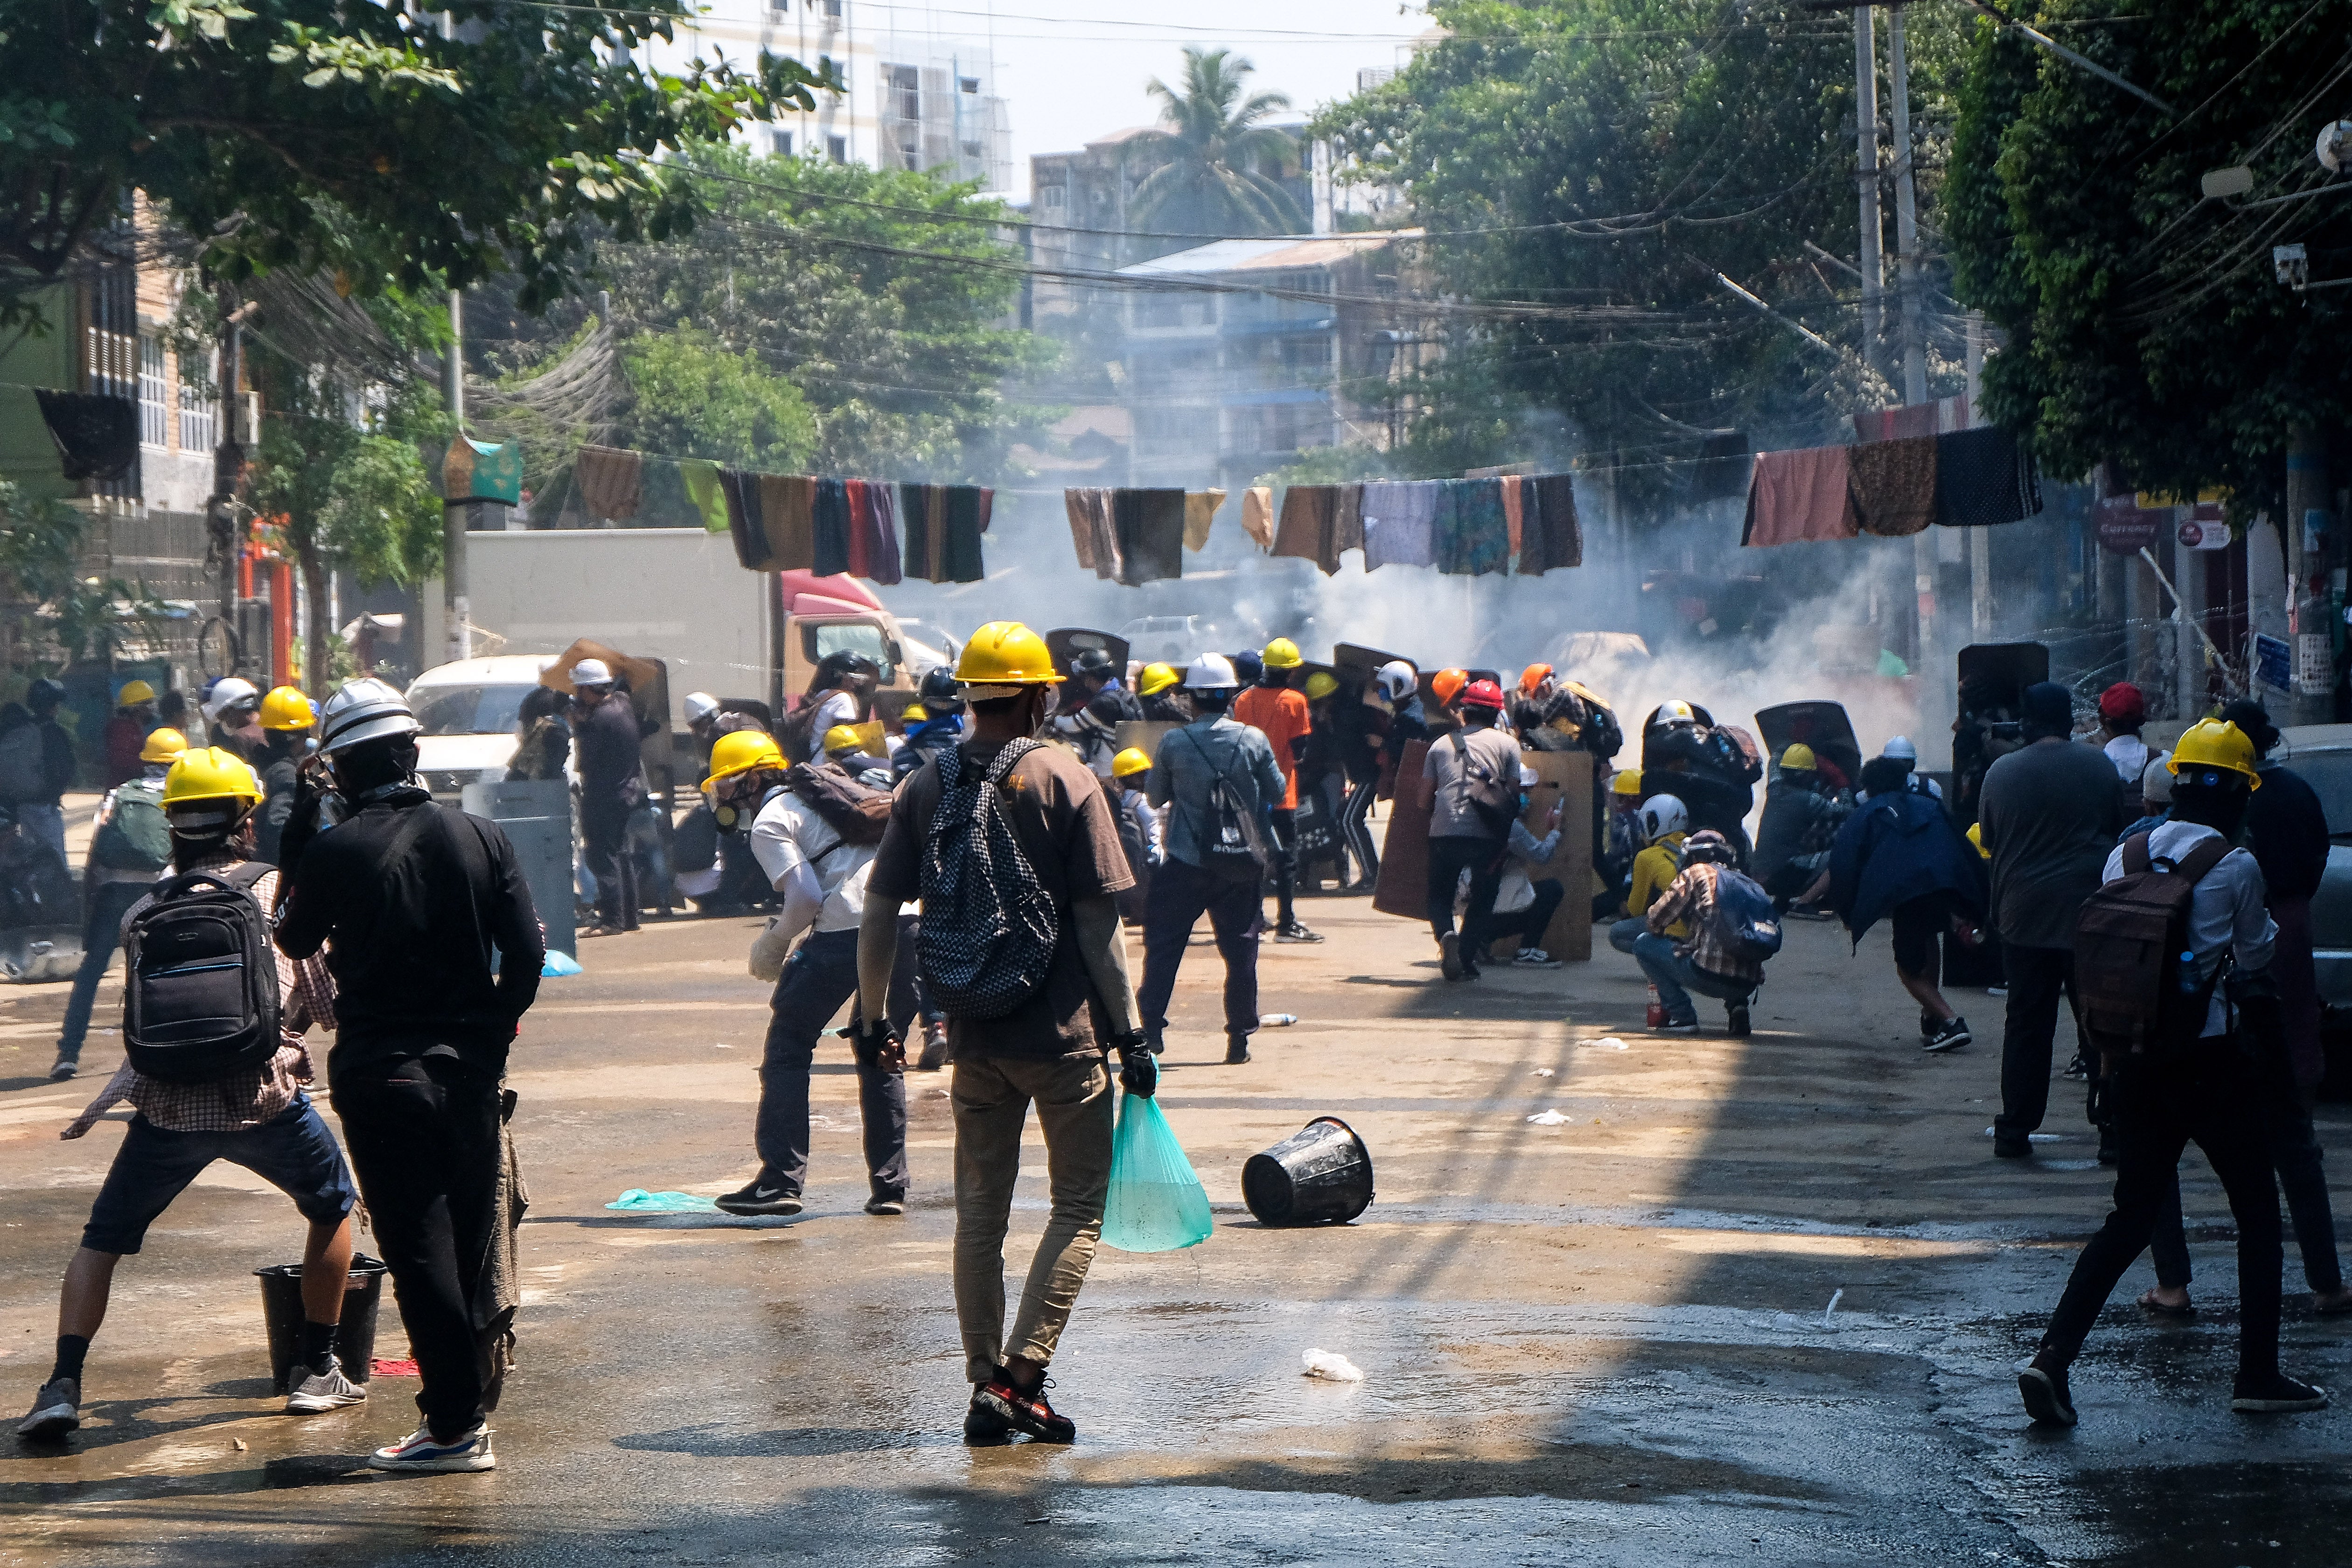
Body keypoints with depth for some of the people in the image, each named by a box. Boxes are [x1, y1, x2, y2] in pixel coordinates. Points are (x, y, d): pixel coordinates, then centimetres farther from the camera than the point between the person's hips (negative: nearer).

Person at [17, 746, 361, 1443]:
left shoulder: (144, 913, 11)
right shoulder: (280, 892, 5)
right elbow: (328, 1005, 9)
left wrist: (101, 1106, 28)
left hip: (168, 1106, 1)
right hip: (266, 1097, -1)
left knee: (102, 1240, 16)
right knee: (333, 1207, 24)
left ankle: (63, 1384, 0)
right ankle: (316, 1371, 24)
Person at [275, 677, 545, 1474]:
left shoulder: (334, 849, -10)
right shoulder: (479, 838, 0)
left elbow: (295, 939, 7)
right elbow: (526, 951, -2)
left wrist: (295, 848, 13)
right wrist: (492, 1031, 11)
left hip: (380, 1072, -3)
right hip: (470, 1069, 3)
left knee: (418, 1245, 0)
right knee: (472, 1236, 15)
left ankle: (455, 1424, -2)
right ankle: (469, 1398, 23)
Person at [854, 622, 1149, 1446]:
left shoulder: (923, 788, 3)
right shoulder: (1067, 783, -8)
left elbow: (878, 913, 3)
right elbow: (1097, 924, -10)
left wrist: (873, 1013, 15)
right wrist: (1129, 1032, -4)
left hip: (973, 1034, 4)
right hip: (1063, 1035, -4)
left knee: (980, 1209, 14)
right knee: (1079, 1206, 5)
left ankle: (986, 1385, 14)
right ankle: (1022, 1377, -6)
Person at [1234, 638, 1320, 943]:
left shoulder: (1244, 700, 3)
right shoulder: (1294, 701, -10)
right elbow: (1300, 747, -8)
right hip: (1282, 792, -4)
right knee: (1287, 857, 0)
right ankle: (1287, 924, -2)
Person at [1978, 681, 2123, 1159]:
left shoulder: (2001, 773, -2)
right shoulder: (2099, 767, -2)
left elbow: (1989, 841, 6)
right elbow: (2119, 830, 9)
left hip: (2024, 915, 1)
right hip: (2091, 913, -1)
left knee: (2027, 1023, 7)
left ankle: (2014, 1132, 7)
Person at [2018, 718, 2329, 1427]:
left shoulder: (2124, 857, 3)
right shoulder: (2235, 867, -11)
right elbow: (2255, 958, 0)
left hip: (2135, 1061, 5)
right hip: (2211, 1061, -5)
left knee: (2132, 1215, 11)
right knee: (2257, 1214, 10)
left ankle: (2055, 1352, -4)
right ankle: (2258, 1374, 11)